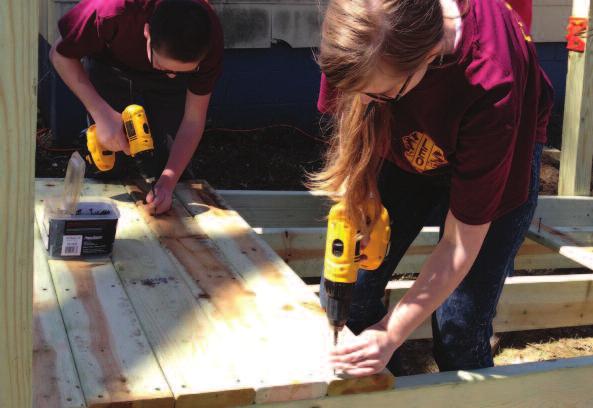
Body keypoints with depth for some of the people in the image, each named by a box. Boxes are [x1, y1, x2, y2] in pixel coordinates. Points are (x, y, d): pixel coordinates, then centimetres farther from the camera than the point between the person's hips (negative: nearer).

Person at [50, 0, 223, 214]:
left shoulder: (209, 37, -36)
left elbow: (193, 121, -25)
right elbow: (60, 54, -24)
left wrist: (168, 182, -36)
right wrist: (102, 114, -35)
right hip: (110, 66, -1)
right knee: (109, 169, -5)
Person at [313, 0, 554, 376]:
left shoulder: (491, 87, -41)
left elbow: (462, 244, -31)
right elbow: (351, 108, -6)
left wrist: (391, 335, -31)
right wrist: (358, 189, -20)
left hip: (502, 158, -4)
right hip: (403, 146, 4)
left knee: (460, 322, -9)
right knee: (347, 290, -4)